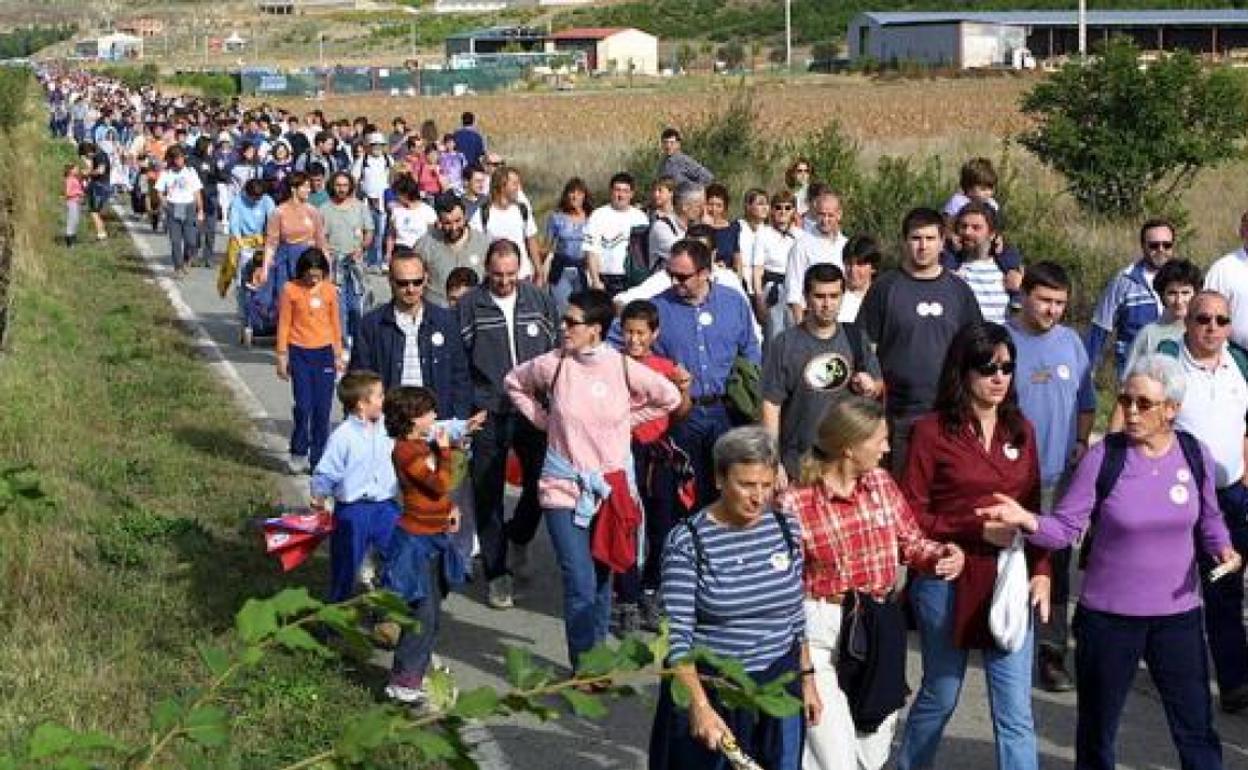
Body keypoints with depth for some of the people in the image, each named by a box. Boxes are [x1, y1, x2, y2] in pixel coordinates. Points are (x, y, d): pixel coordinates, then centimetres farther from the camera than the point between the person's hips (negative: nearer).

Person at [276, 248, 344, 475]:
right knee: (303, 406, -7)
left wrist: (339, 356, 12)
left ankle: (318, 458, 11)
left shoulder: (329, 290, 3)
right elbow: (283, 323, 0)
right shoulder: (290, 290, -4)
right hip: (300, 354, -2)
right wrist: (282, 357, -1)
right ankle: (298, 454, 10)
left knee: (322, 409, 2)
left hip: (324, 354, 2)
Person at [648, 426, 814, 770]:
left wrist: (807, 678, 13)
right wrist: (700, 706, -28)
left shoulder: (787, 529, 1)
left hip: (779, 688, 4)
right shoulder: (688, 542, -14)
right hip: (709, 688, -4)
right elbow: (676, 633, -17)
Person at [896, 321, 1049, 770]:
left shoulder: (1021, 430, 6)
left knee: (1015, 711, 2)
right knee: (940, 696, 15)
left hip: (1011, 580, 3)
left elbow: (1033, 511, 11)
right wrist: (977, 530, -16)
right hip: (949, 581, -3)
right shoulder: (932, 431, -7)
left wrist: (1041, 571, 0)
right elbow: (910, 516, -9)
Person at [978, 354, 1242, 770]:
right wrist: (1028, 520, -29)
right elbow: (1066, 527, -11)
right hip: (1108, 615, -1)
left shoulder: (1196, 455, -3)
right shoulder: (1103, 456, -11)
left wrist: (1222, 548, -7)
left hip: (1178, 614, 2)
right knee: (1097, 731, 13)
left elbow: (1209, 520, 13)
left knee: (1196, 729, 8)